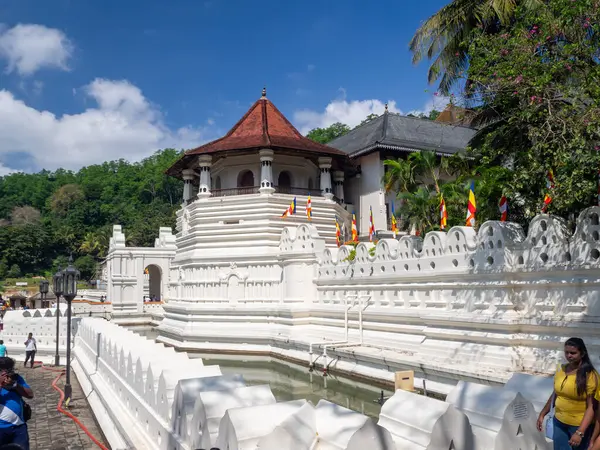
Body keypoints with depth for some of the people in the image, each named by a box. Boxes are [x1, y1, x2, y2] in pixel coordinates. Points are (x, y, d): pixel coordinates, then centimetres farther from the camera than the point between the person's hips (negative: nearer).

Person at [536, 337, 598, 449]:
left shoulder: (590, 375, -16)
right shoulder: (561, 369, 0)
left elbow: (591, 407, -18)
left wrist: (580, 433, -23)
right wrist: (542, 414, 12)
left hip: (580, 425, -5)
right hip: (559, 422, 5)